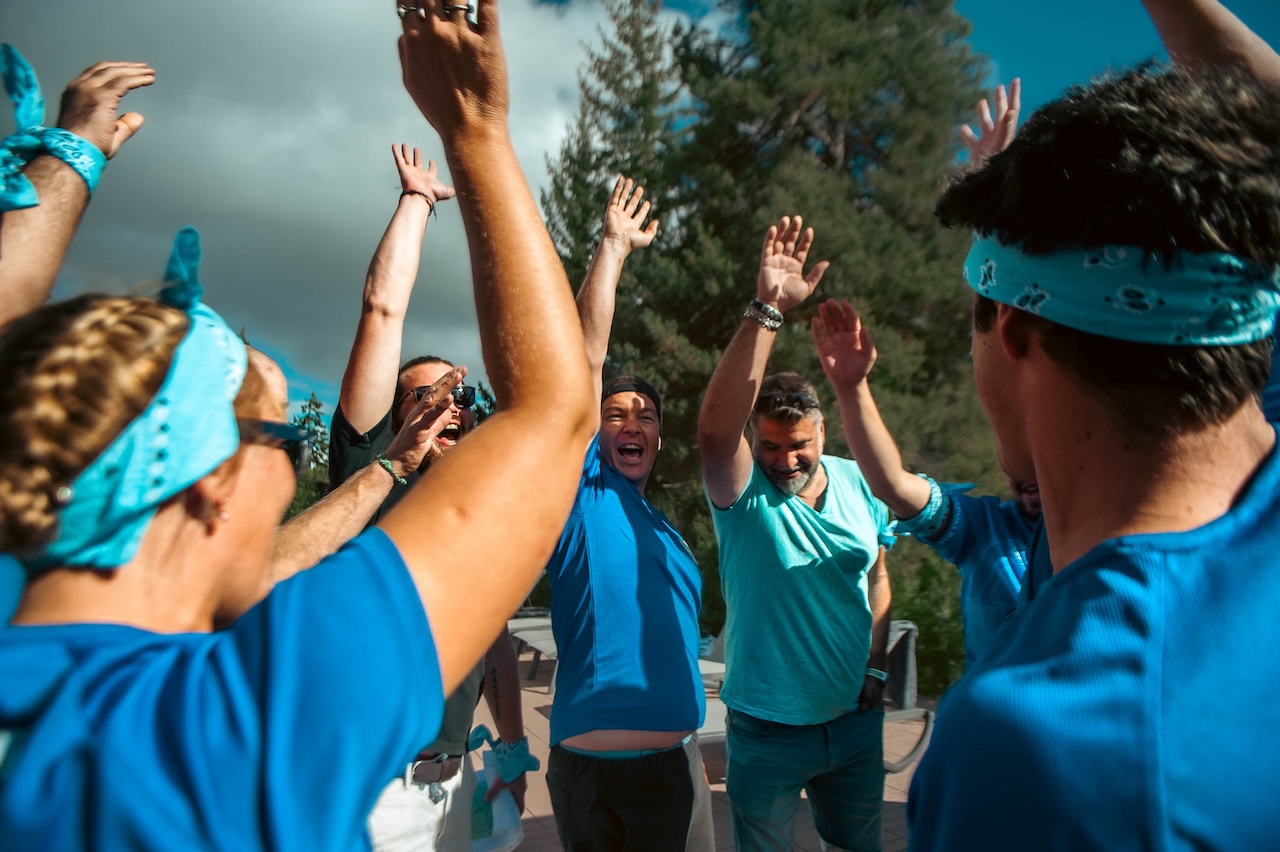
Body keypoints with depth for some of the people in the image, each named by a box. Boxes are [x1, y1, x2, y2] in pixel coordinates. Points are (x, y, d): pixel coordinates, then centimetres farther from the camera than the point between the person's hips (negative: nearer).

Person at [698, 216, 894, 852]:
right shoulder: (744, 493, -17)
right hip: (767, 729, -3)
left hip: (857, 720, 4)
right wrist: (767, 309, -42)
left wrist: (876, 667, 3)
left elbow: (877, 577, 9)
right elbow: (714, 428, -37)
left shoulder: (855, 483, -3)